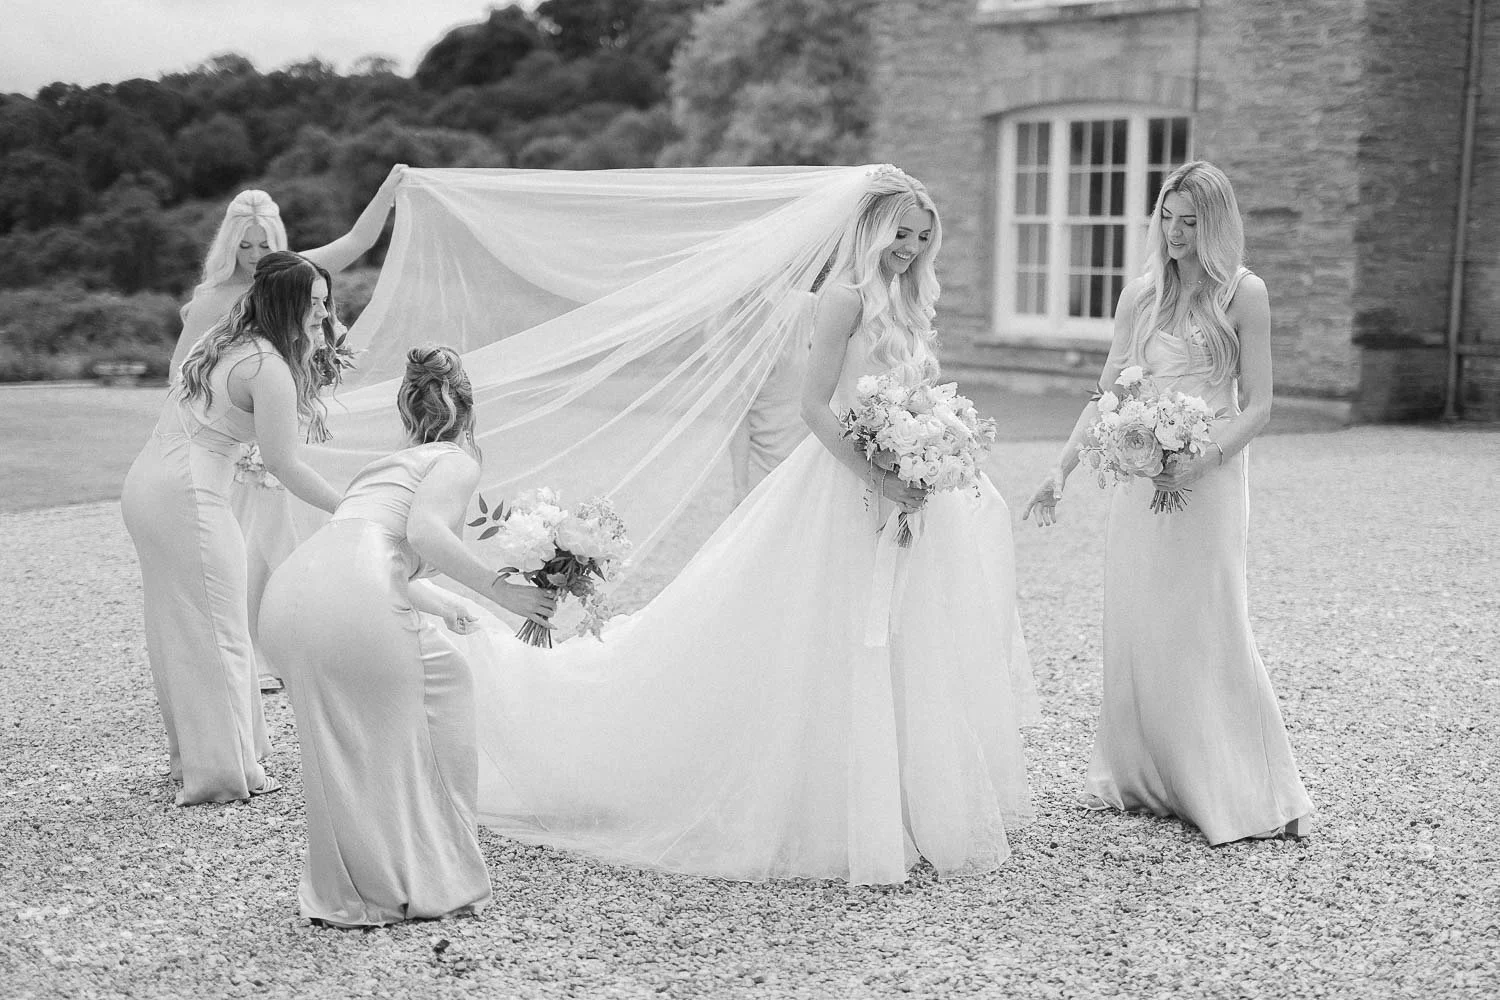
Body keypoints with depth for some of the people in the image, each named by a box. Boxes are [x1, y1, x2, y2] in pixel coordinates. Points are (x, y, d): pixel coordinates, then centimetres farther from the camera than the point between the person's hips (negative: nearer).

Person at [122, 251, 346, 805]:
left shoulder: (225, 343, 13)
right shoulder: (269, 368, -15)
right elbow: (285, 465, -15)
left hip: (145, 487, 10)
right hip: (186, 497, -10)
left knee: (179, 626, 16)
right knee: (214, 631, -2)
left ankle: (192, 754, 27)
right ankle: (223, 770, 3)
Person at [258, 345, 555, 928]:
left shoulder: (389, 464, 36)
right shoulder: (457, 460, 12)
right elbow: (423, 531, -8)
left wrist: (439, 603, 63)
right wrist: (498, 589, -1)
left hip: (287, 594, 8)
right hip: (352, 597, -7)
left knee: (344, 751, 21)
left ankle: (344, 894, 27)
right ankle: (429, 883, 17)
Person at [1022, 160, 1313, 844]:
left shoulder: (1242, 293, -2)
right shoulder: (1140, 296, 10)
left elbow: (1257, 404, -5)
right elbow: (1107, 395, 12)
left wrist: (1200, 461, -19)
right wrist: (1061, 469, 3)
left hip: (1210, 480, -5)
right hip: (1138, 479, 5)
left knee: (1209, 631, -5)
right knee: (1135, 628, 7)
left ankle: (1250, 794, 5)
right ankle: (1142, 779, 18)